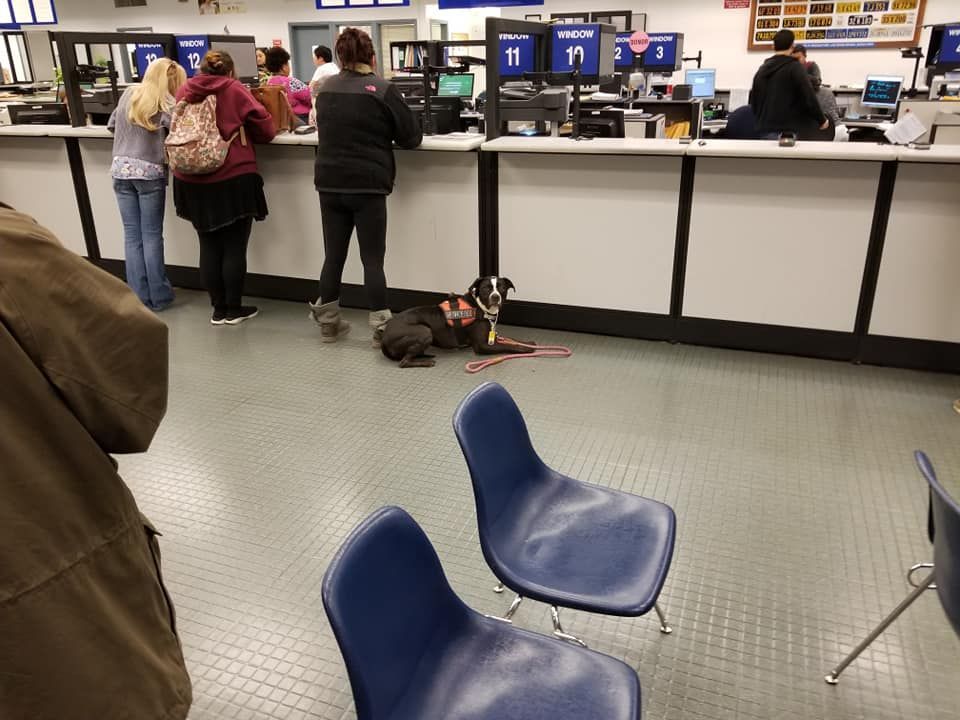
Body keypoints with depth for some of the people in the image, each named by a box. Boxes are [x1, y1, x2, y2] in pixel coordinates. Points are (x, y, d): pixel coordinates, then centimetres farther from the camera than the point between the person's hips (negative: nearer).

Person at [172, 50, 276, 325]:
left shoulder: (184, 92, 7)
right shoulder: (235, 90, -4)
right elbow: (265, 130, -2)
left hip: (193, 182, 4)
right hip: (233, 180, -4)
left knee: (209, 246, 11)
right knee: (234, 247, 4)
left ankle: (219, 309, 16)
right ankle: (234, 309, 10)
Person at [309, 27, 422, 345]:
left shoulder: (325, 89, 9)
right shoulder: (382, 90, -8)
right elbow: (412, 137, -3)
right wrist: (382, 135, 17)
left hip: (329, 184, 5)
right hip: (367, 186, -5)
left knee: (333, 255, 12)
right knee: (372, 259, 0)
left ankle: (327, 323, 20)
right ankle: (380, 329, 4)